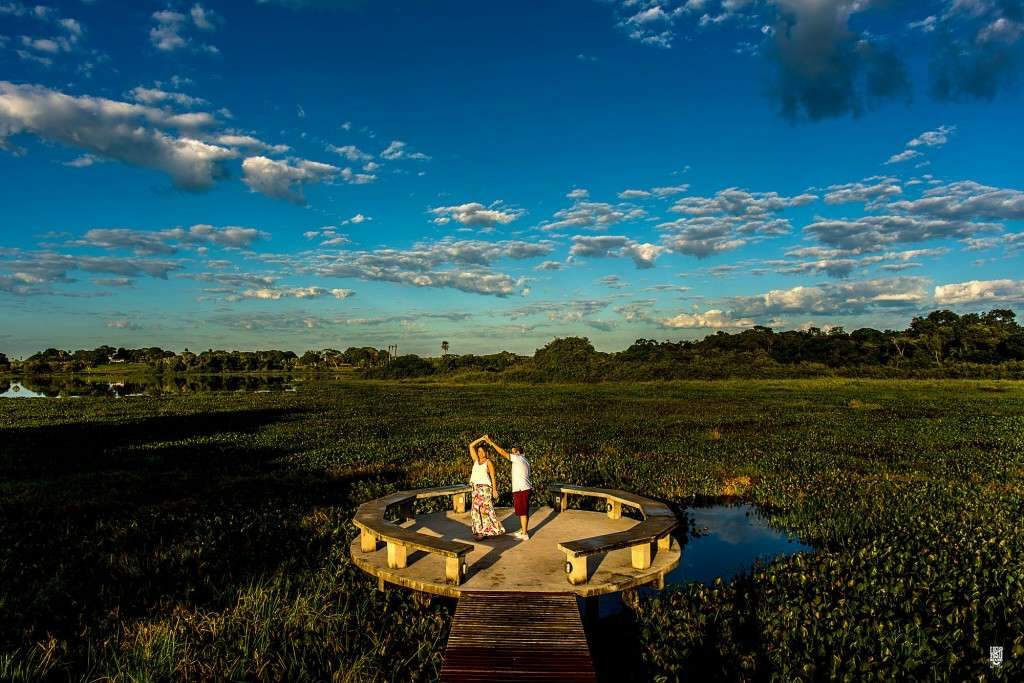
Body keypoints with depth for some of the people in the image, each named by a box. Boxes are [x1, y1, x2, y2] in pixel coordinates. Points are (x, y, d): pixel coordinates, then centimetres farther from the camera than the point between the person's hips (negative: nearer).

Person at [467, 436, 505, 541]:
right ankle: (480, 531, 14)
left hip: (485, 488, -6)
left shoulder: (488, 462, -3)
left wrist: (494, 489, -12)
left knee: (485, 509, -6)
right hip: (476, 489, 6)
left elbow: (493, 477, -6)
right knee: (477, 510, 7)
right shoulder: (476, 460, 11)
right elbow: (471, 446, 9)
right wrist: (481, 439, 5)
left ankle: (485, 532, -2)